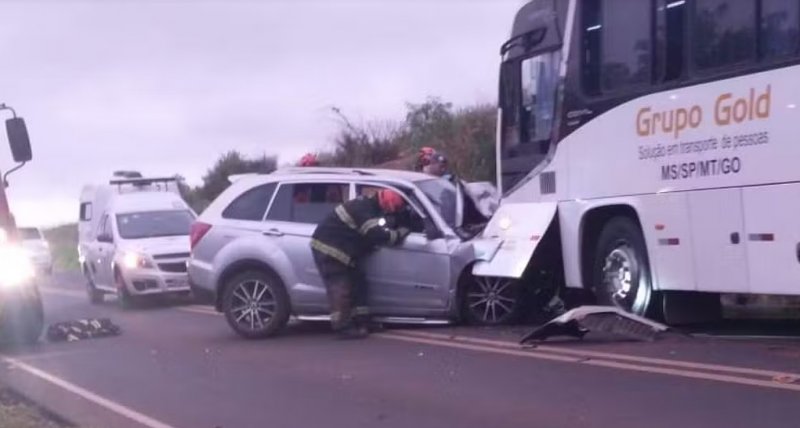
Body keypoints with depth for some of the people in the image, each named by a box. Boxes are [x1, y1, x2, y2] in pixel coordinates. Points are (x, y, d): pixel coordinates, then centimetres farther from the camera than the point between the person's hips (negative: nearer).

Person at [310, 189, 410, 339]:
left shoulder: (367, 207, 11)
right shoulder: (363, 210, -22)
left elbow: (375, 231, 23)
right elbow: (376, 235, -28)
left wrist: (393, 232, 7)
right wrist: (399, 234, -15)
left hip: (337, 250, 11)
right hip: (327, 248, -11)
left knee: (357, 283, 12)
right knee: (341, 288, -11)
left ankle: (360, 322, 16)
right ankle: (344, 328, -9)